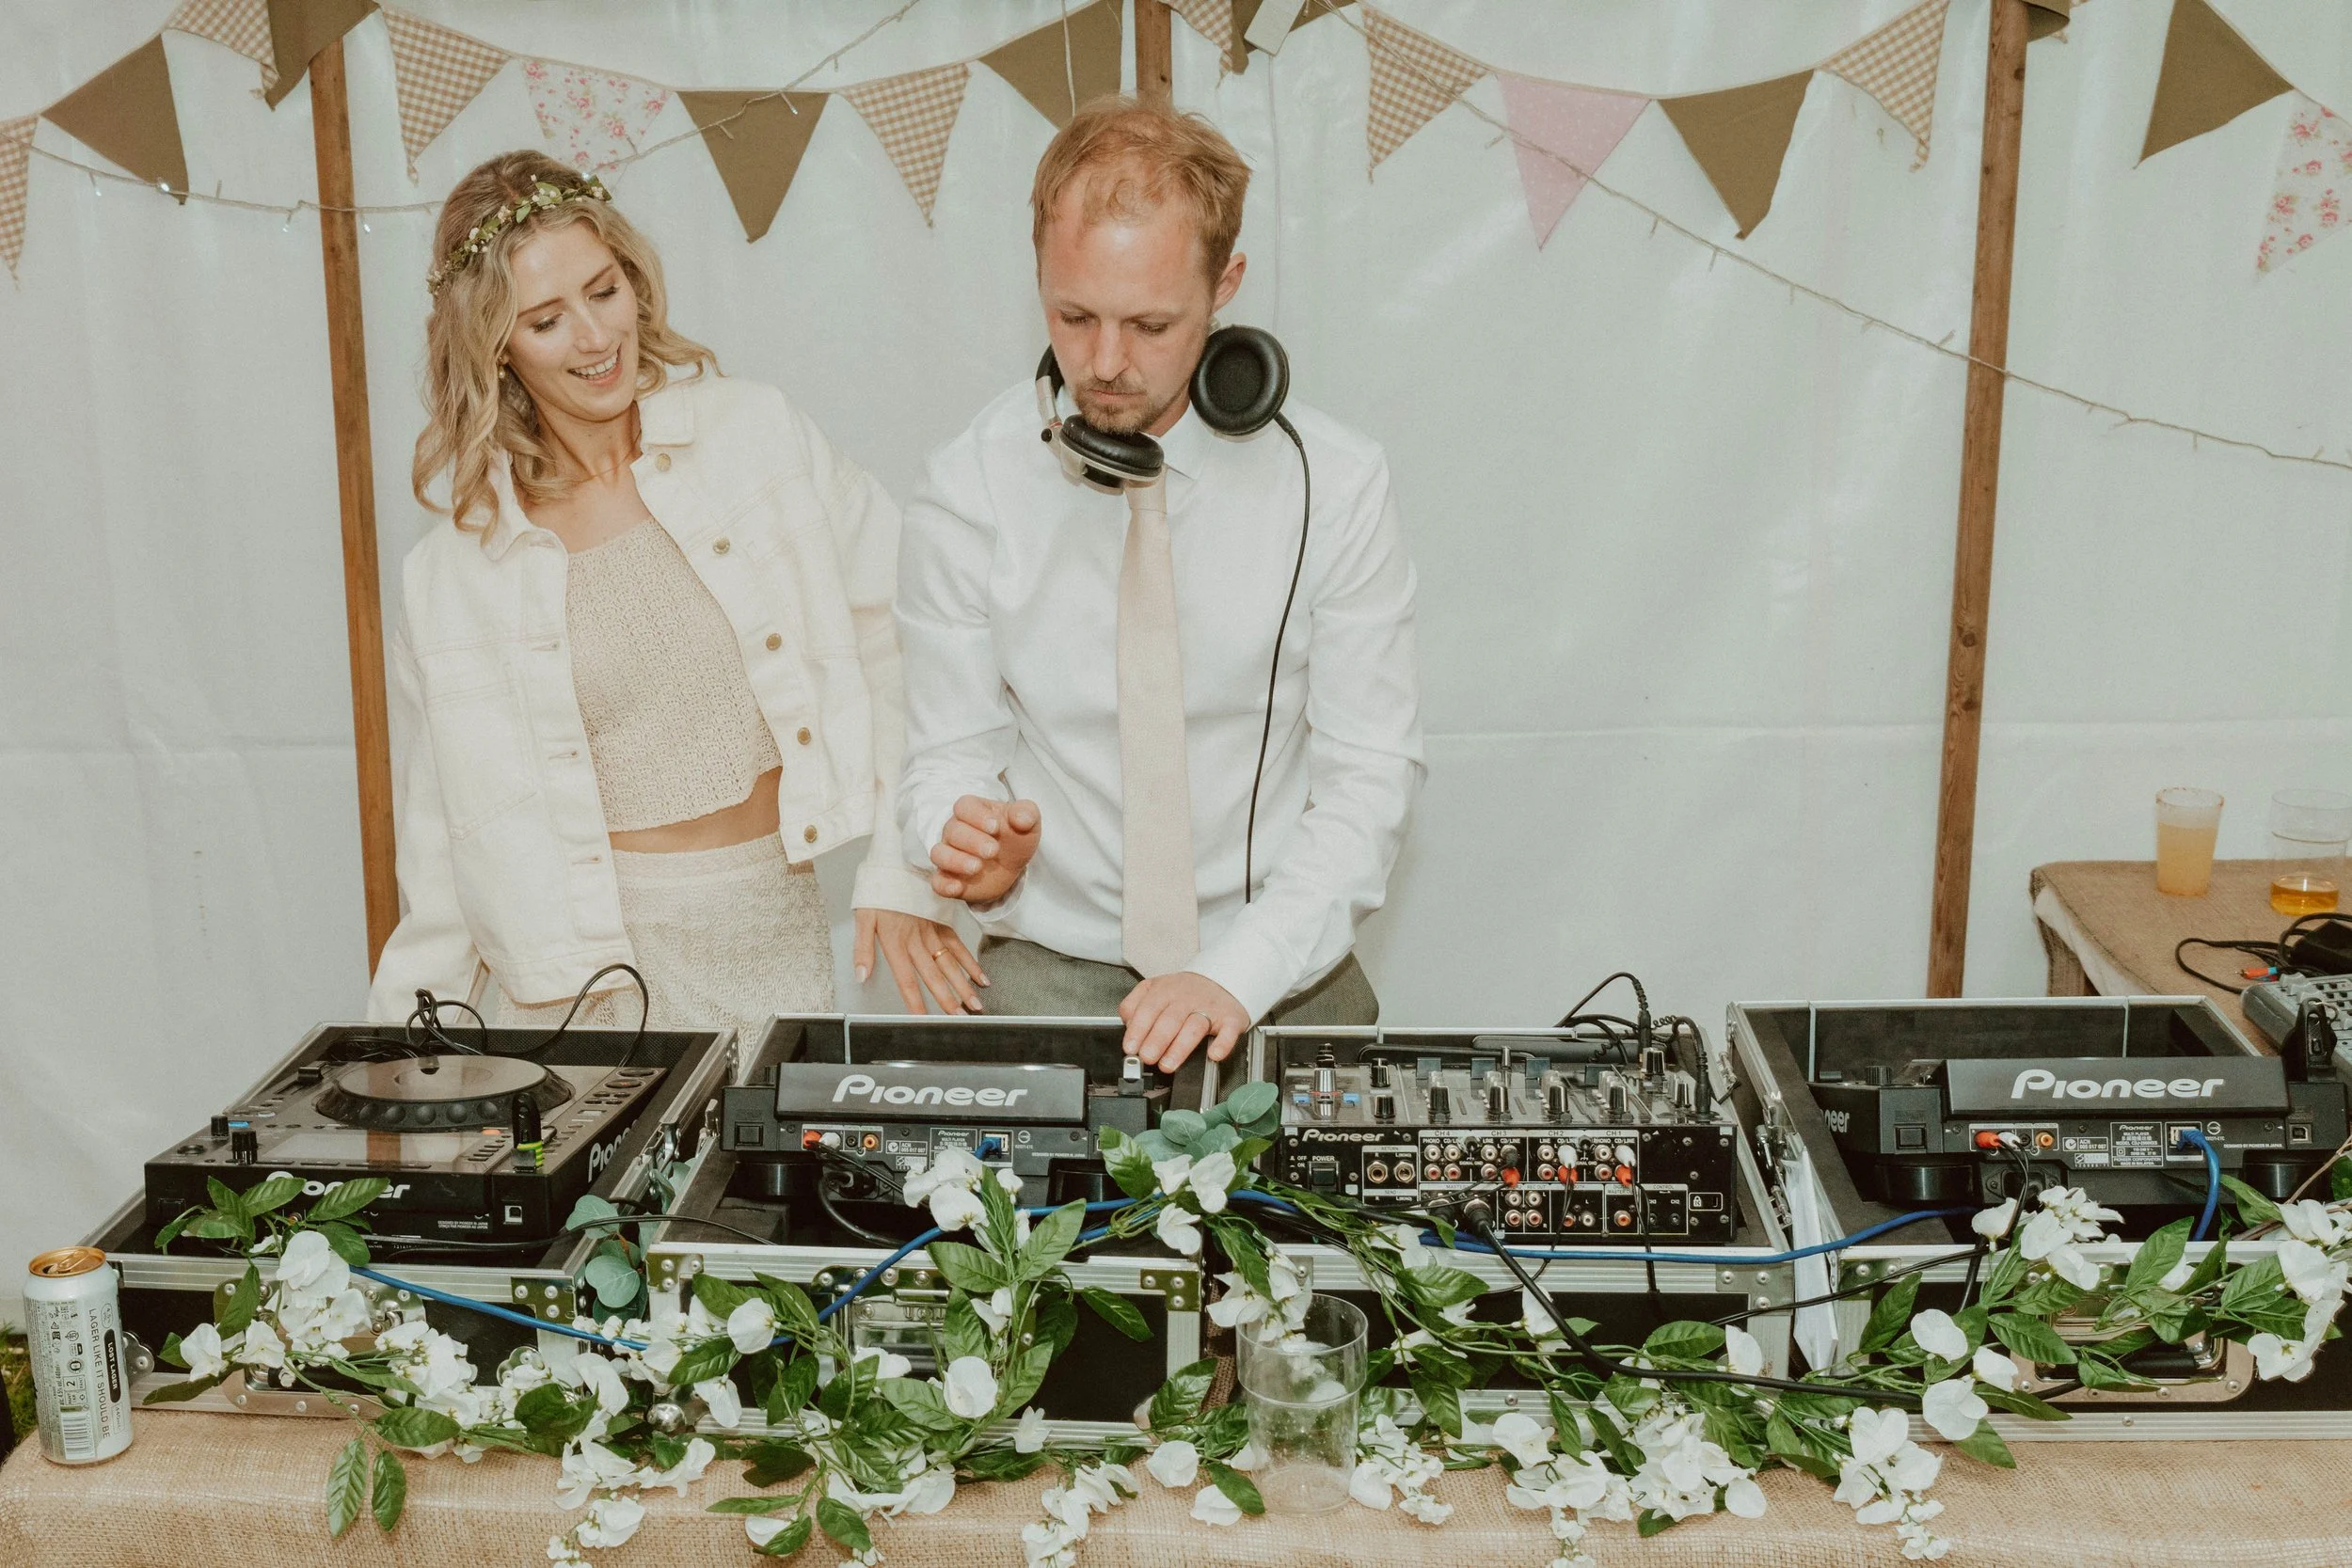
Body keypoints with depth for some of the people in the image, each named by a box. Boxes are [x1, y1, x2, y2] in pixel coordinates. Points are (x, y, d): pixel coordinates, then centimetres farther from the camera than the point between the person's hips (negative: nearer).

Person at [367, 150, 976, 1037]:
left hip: (775, 936, 0)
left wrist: (902, 873, -4)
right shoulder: (454, 572, 2)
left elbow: (900, 636, 0)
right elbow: (448, 835, 8)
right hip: (591, 964, 0)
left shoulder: (758, 435, -1)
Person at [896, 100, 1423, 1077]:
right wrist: (966, 840, -21)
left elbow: (1371, 774, -4)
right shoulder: (969, 495, -4)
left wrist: (1240, 971, -17)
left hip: (1282, 977, 1)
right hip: (1050, 967, 0)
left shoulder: (1335, 485, -5)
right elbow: (947, 757, 2)